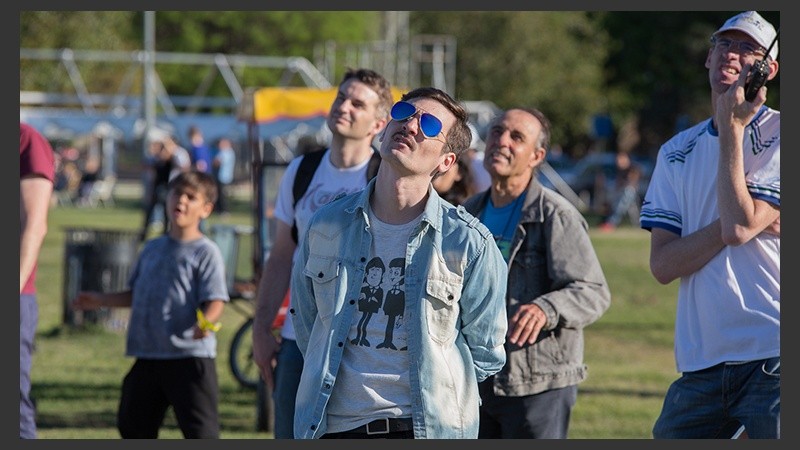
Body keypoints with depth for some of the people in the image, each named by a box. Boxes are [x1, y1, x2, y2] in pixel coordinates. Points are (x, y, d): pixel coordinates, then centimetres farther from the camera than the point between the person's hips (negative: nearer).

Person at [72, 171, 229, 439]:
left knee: (200, 429, -7)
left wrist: (205, 322, -34)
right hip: (148, 354, 7)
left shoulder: (206, 252, -6)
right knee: (133, 424, 14)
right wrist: (100, 301, 19)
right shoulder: (152, 248, 15)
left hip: (190, 356, -7)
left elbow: (215, 301, -15)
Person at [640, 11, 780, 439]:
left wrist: (731, 128, -8)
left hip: (773, 359, -5)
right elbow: (662, 266, 5)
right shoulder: (678, 152, 15)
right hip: (700, 364, 5)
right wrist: (731, 223, -10)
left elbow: (739, 226, -15)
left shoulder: (780, 135, -1)